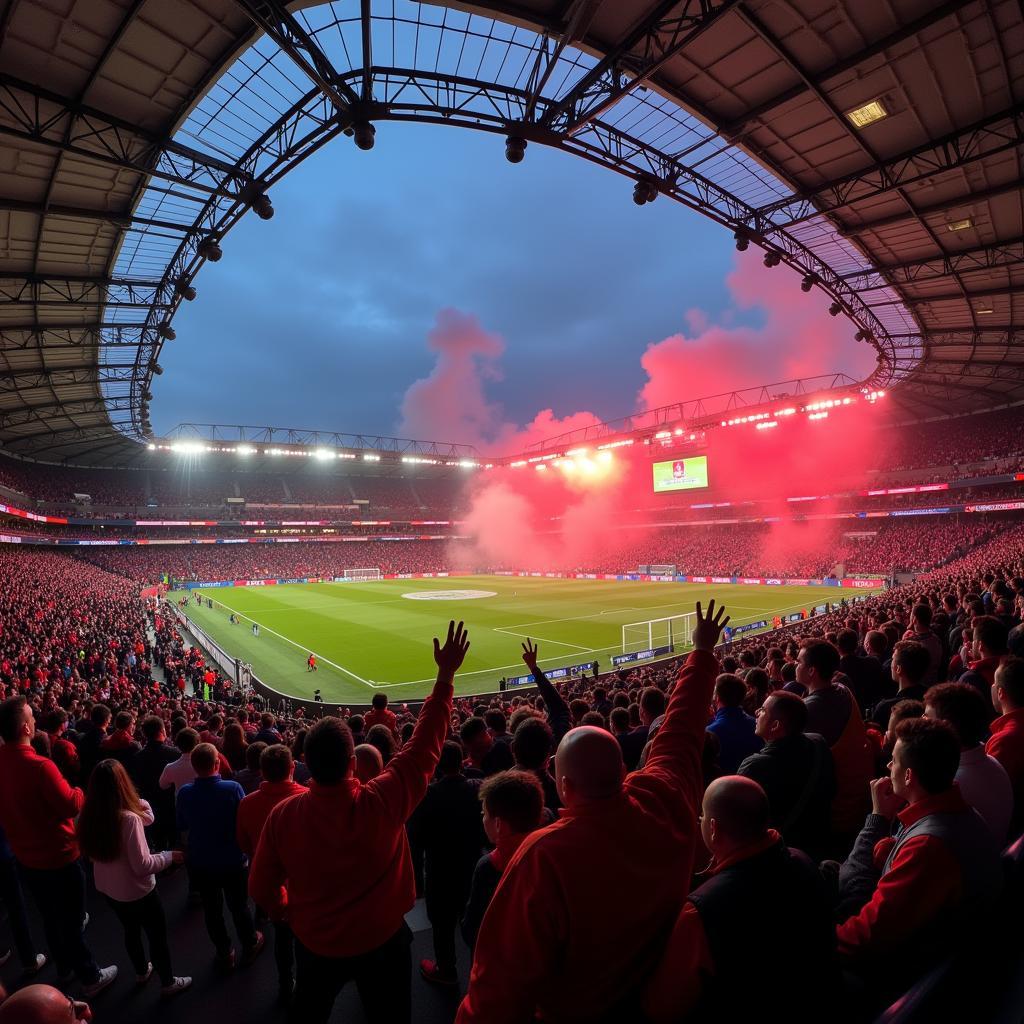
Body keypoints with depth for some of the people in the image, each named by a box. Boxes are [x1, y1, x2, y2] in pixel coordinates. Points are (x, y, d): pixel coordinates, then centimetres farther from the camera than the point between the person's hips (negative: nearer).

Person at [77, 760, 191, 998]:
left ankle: (142, 972, 52)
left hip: (108, 889, 6)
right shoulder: (128, 818, -33)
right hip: (137, 892, -6)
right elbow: (142, 865, -25)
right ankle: (168, 983, 35)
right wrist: (169, 856, -12)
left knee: (131, 931, 31)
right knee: (158, 937, 17)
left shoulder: (89, 816, -13)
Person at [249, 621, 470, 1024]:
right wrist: (446, 674, -18)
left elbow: (261, 888, -8)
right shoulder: (384, 801, -31)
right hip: (382, 941, -2)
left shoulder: (283, 815, -24)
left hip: (315, 944, 3)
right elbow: (426, 742, -23)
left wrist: (285, 911, 15)